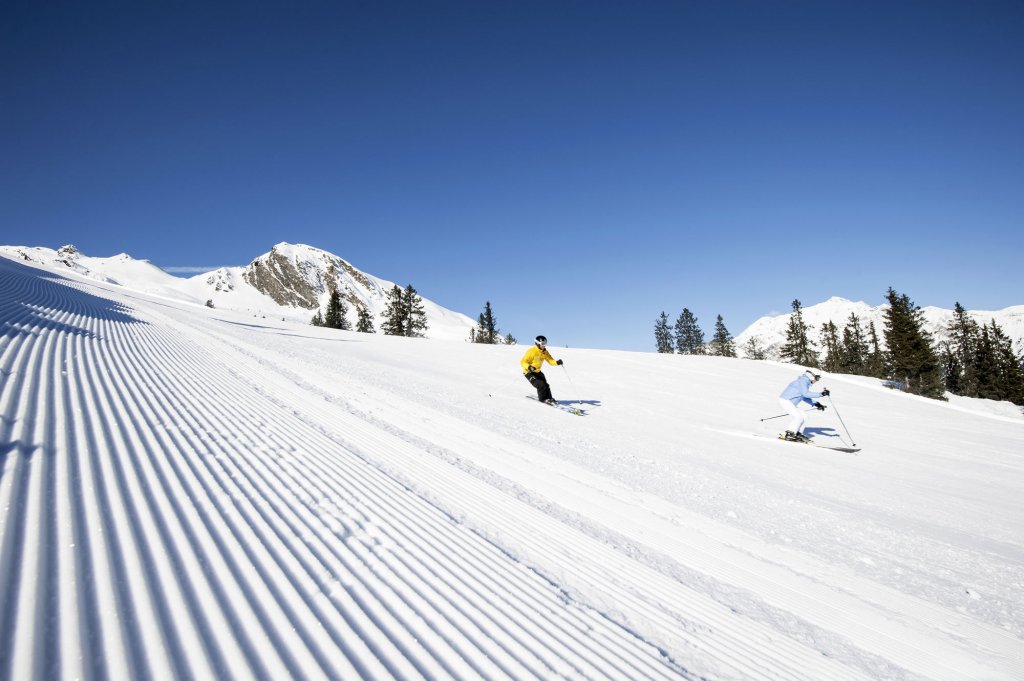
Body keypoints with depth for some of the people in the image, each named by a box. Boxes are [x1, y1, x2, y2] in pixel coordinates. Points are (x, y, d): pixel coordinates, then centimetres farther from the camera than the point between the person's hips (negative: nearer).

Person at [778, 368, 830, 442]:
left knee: (803, 416, 7)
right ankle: (787, 435, -11)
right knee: (799, 417, -15)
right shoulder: (802, 381, -14)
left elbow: (805, 397, 21)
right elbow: (806, 394, -27)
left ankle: (798, 434, 11)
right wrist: (820, 394, -27)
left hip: (790, 402, 10)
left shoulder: (806, 383, 16)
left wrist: (815, 404, 11)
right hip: (785, 400, -10)